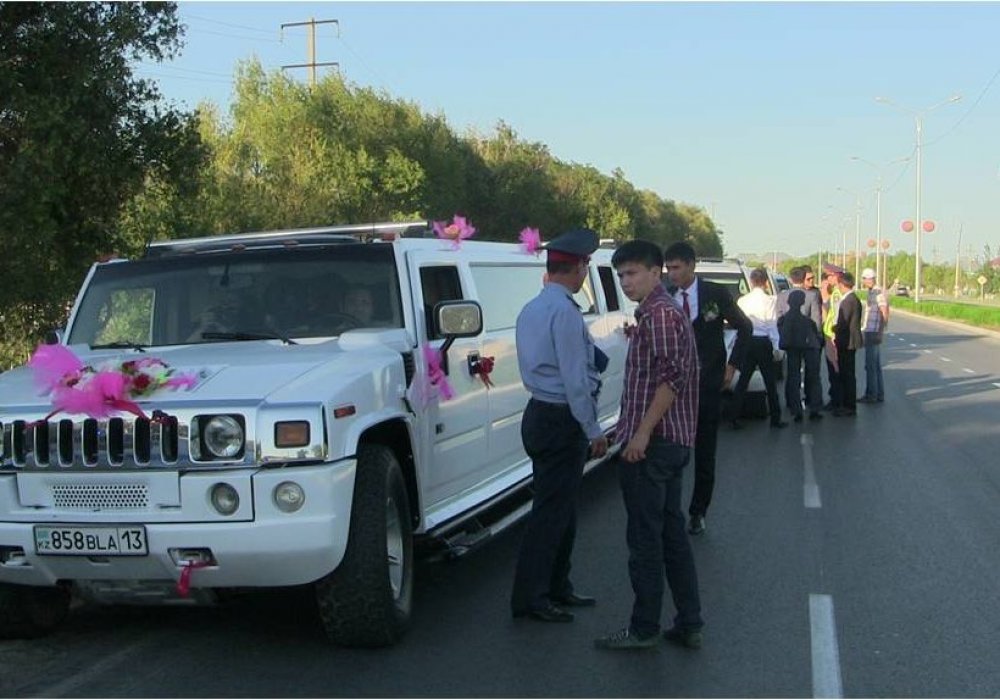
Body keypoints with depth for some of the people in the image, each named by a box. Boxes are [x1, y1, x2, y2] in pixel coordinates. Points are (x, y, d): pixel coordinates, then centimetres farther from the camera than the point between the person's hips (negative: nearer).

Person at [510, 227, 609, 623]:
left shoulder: (531, 309, 13)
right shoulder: (565, 311, -17)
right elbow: (575, 378, -19)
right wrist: (593, 430, -14)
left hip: (540, 412, 10)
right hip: (562, 421, -10)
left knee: (560, 508, 17)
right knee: (552, 510, -3)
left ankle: (556, 589, 26)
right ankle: (530, 597, 2)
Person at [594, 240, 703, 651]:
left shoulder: (658, 314, -14)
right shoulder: (669, 311, 18)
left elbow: (671, 377, -22)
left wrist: (642, 432, -24)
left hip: (651, 443, -10)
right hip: (674, 440, 11)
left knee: (645, 538, -3)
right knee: (672, 532, 13)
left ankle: (643, 629, 4)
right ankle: (689, 624, 17)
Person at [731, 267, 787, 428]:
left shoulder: (742, 300, 0)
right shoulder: (769, 300, -8)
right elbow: (772, 326, -8)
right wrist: (776, 348, -4)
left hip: (747, 342, 3)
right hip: (763, 342, -3)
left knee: (743, 380, 7)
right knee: (770, 381, 6)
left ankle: (735, 418, 5)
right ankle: (775, 418, 11)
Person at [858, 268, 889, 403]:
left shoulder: (879, 293, -14)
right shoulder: (869, 293, 14)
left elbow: (885, 315, -17)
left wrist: (880, 333, -19)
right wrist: (863, 331, 20)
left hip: (873, 334, -9)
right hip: (868, 333, 9)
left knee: (870, 365, -6)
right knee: (876, 365, 12)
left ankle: (871, 395, -1)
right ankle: (879, 395, 17)